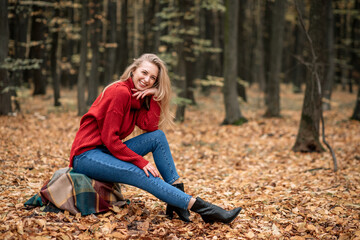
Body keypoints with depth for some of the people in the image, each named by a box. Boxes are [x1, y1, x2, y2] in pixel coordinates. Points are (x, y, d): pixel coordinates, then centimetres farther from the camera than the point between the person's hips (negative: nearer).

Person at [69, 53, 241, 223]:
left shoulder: (138, 96, 10)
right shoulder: (120, 92, -17)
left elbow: (150, 126, -5)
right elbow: (110, 139, -21)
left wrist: (155, 96, -9)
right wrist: (141, 162, -21)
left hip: (107, 151, 9)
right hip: (86, 155, -9)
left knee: (158, 136, -5)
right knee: (144, 175, -25)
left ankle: (177, 202, -10)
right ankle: (204, 209, -26)